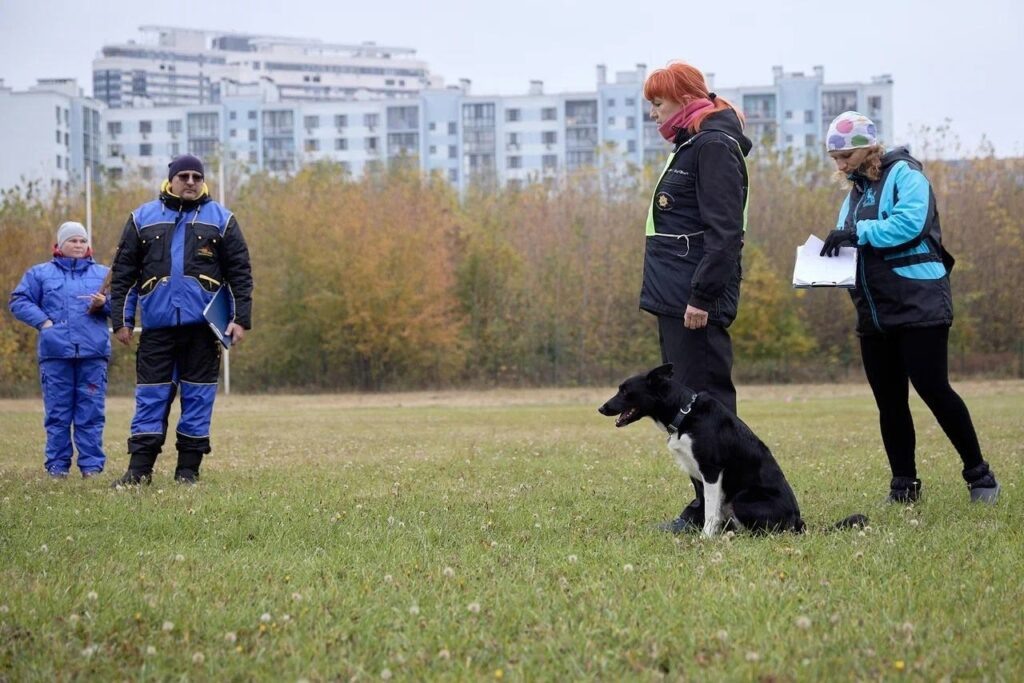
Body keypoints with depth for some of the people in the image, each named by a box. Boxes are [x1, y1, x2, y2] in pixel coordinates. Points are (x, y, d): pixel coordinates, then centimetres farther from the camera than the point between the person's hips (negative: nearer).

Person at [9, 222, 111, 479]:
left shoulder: (103, 273, 15)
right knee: (57, 414, 1)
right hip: (55, 354, 0)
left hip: (93, 354, 0)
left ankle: (92, 465, 2)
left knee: (91, 413, -1)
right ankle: (57, 466, 6)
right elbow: (19, 301, 7)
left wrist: (104, 304, -12)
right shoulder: (40, 273, 12)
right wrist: (42, 321, -5)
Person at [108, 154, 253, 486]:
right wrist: (120, 319, 3)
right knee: (150, 396, 0)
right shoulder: (143, 218, 8)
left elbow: (240, 273, 6)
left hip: (202, 324, 0)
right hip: (157, 324, 0)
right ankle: (139, 469, 2)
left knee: (198, 397, 2)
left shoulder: (220, 219, 7)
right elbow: (123, 273, 9)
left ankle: (189, 468, 9)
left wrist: (241, 319, -2)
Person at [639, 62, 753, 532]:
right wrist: (687, 295, 19)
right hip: (676, 299, 11)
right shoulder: (690, 145, 20)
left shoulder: (715, 146, -12)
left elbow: (724, 231, -20)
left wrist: (702, 297, -23)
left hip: (696, 303, -11)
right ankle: (706, 506, 15)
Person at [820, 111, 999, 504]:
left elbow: (909, 222, -22)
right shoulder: (856, 193, 18)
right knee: (889, 401, 6)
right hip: (874, 312, 8)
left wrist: (857, 232, -21)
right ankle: (903, 485, 12)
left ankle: (978, 474, 3)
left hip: (918, 305, -8)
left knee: (933, 389, -9)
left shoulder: (904, 174, -6)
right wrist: (835, 251, -4)